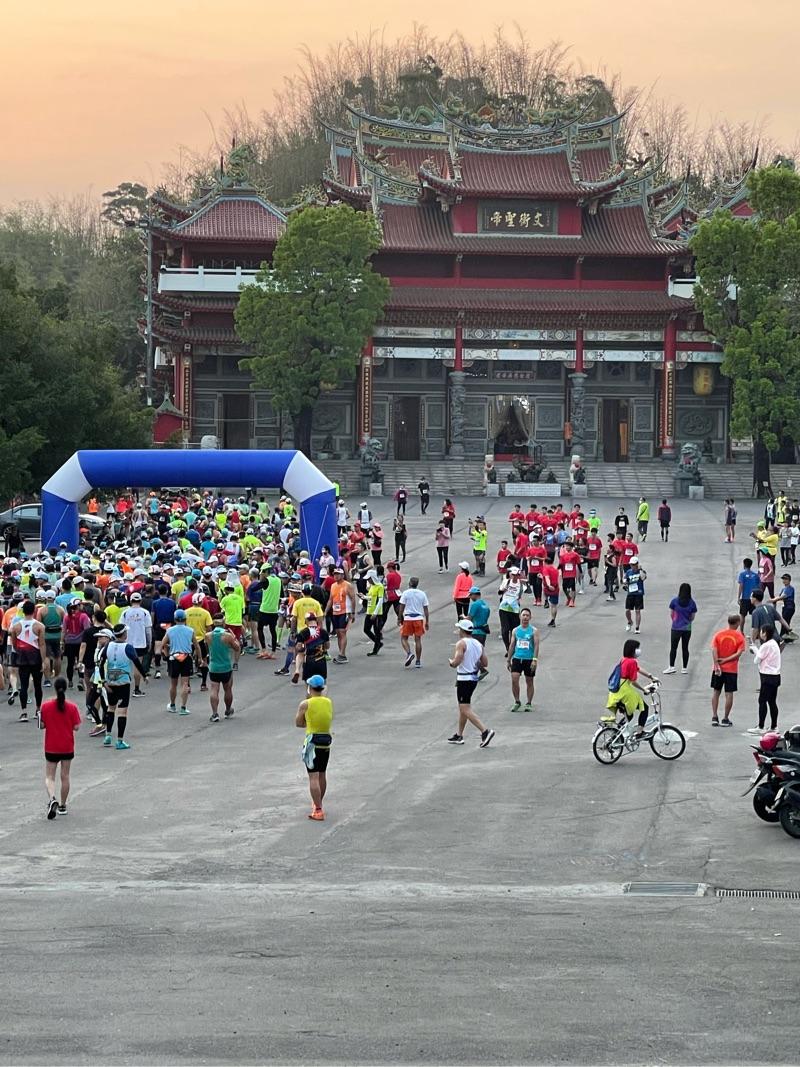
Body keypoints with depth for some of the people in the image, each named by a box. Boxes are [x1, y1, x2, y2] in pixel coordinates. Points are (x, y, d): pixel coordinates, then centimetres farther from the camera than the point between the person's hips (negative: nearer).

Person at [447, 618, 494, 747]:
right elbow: (485, 663, 9)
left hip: (464, 679, -9)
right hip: (474, 678, 9)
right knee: (462, 708, 20)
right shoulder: (478, 644, 8)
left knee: (465, 710, -9)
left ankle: (485, 731, -20)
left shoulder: (461, 643, -14)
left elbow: (456, 662, -23)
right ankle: (459, 735, 28)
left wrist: (451, 662, -2)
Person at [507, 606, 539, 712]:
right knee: (514, 679, -11)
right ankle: (517, 702, 2)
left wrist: (535, 660, -17)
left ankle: (528, 703, 15)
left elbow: (536, 645, -8)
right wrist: (508, 659, 10)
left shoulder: (534, 630, -2)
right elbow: (512, 645, 13)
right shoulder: (515, 630, 8)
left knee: (529, 682, 5)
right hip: (517, 658, 2)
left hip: (529, 659, -2)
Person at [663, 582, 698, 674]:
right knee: (685, 648, 10)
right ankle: (685, 668, 13)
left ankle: (671, 667, 2)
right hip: (687, 629, 2)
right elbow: (692, 617, 3)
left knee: (673, 648, 5)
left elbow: (671, 614, 1)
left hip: (676, 628, -2)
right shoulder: (692, 603, -3)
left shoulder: (674, 601, -8)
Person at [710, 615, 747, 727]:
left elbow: (714, 650, -10)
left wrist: (717, 665, -12)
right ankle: (725, 719, 7)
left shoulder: (718, 634, -1)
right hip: (731, 670, -2)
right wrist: (725, 660, -10)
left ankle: (714, 717, 9)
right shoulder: (740, 637, -6)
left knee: (716, 692, 13)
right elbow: (738, 653, -14)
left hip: (718, 669, 2)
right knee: (729, 694, 5)